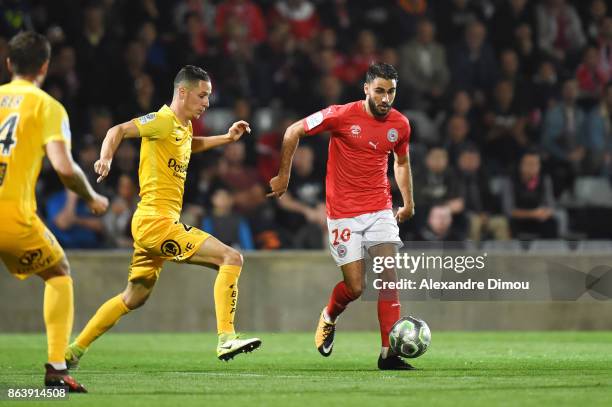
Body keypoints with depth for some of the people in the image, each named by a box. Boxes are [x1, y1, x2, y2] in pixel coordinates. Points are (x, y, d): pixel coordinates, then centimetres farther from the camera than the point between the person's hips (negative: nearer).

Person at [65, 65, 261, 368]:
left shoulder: (184, 127, 18)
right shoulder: (163, 120, -10)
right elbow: (119, 130, -19)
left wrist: (226, 138, 31)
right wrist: (105, 158, -36)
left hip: (150, 223, 10)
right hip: (156, 219, -10)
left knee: (134, 298, 18)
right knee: (232, 258, -15)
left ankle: (74, 351, 23)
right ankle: (226, 339, -20)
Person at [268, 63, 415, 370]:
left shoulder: (400, 125, 1)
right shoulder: (341, 116, -12)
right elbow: (294, 132, -1)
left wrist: (408, 203, 18)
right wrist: (283, 176, 1)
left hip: (380, 210, 3)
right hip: (343, 213, -3)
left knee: (389, 276, -11)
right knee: (355, 288, -6)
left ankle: (388, 354, -8)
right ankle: (329, 318, 29)